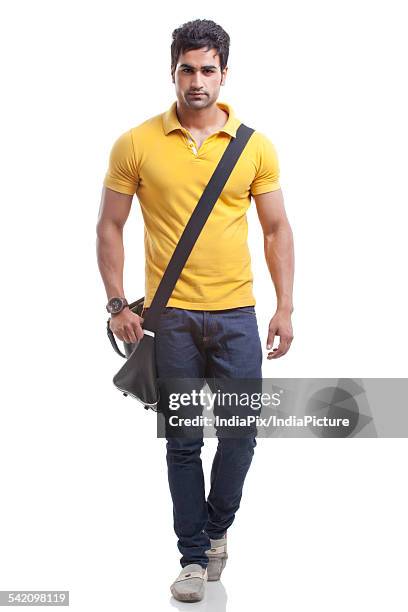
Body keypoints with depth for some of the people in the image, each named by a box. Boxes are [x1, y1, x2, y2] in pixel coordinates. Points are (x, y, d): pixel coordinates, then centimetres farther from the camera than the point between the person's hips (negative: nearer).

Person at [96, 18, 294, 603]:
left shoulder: (255, 146, 1)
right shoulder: (136, 144, -3)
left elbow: (277, 230, 6)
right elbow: (110, 226, 2)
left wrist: (285, 307, 0)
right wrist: (117, 303, -5)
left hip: (236, 313, 1)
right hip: (170, 315, -1)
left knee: (241, 430, 5)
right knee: (183, 441, 7)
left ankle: (217, 526, 32)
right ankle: (194, 555, 21)